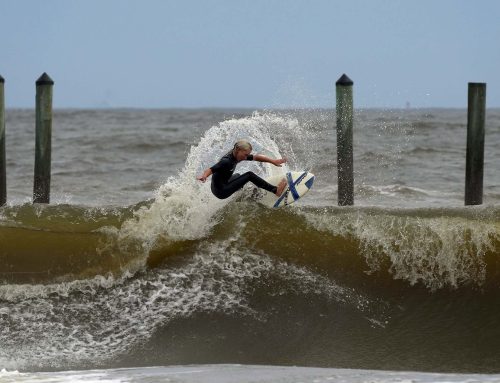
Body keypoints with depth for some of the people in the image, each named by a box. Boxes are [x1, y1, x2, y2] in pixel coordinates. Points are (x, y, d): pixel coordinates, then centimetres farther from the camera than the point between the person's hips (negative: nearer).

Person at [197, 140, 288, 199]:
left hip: (223, 185, 10)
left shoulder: (236, 156, -1)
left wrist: (273, 161, 3)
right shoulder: (226, 161, -27)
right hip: (221, 192, -10)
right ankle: (276, 190, -12)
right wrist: (203, 176, -60)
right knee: (250, 175, -14)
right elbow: (210, 170, -38)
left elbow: (256, 157, 5)